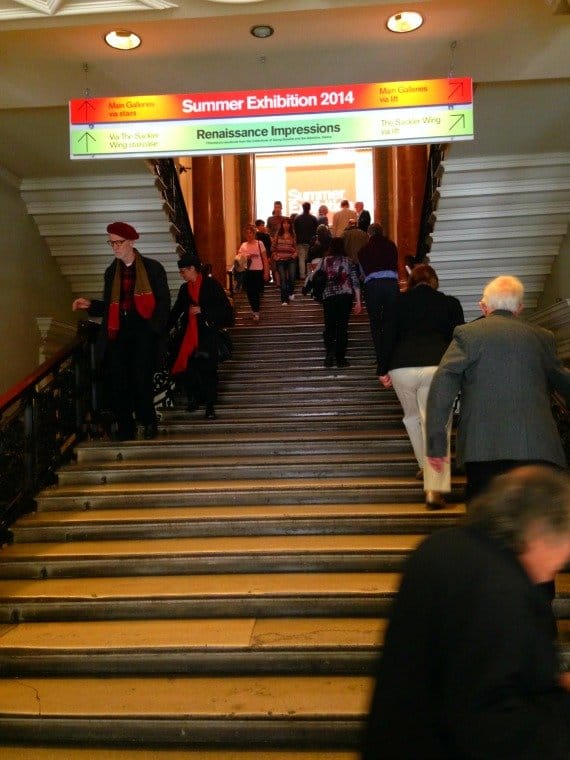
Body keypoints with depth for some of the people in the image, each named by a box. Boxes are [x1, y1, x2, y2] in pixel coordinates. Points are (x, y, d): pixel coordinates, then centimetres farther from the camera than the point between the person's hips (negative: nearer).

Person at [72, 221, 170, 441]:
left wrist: (153, 328, -11)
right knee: (116, 380, -6)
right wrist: (90, 304, 3)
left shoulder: (153, 268, 4)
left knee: (141, 378, -13)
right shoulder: (111, 272, 18)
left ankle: (148, 422, 10)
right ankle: (125, 428, 5)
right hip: (118, 332, 4)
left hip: (143, 331, -4)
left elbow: (164, 302, 1)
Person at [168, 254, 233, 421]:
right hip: (189, 335, 5)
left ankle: (210, 406, 4)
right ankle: (195, 399, 19)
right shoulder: (184, 289, 13)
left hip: (207, 334, -4)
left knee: (207, 369, -6)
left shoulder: (211, 284, -3)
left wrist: (202, 310, -13)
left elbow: (226, 309, -6)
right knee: (186, 368, -2)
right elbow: (176, 311, 20)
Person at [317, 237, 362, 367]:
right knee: (342, 327, 4)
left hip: (328, 297, 0)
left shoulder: (324, 261, 4)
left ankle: (330, 351, -13)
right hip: (346, 297, 0)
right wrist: (358, 302, 5)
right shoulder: (348, 261, 4)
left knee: (329, 326, 9)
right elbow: (355, 282, 2)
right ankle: (340, 358, 4)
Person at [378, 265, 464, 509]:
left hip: (401, 367, 1)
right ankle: (435, 488, -10)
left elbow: (388, 336, 9)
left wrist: (383, 370, 15)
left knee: (412, 417, 25)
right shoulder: (450, 303, 14)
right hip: (437, 367, -1)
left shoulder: (399, 301, 14)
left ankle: (425, 466, 31)